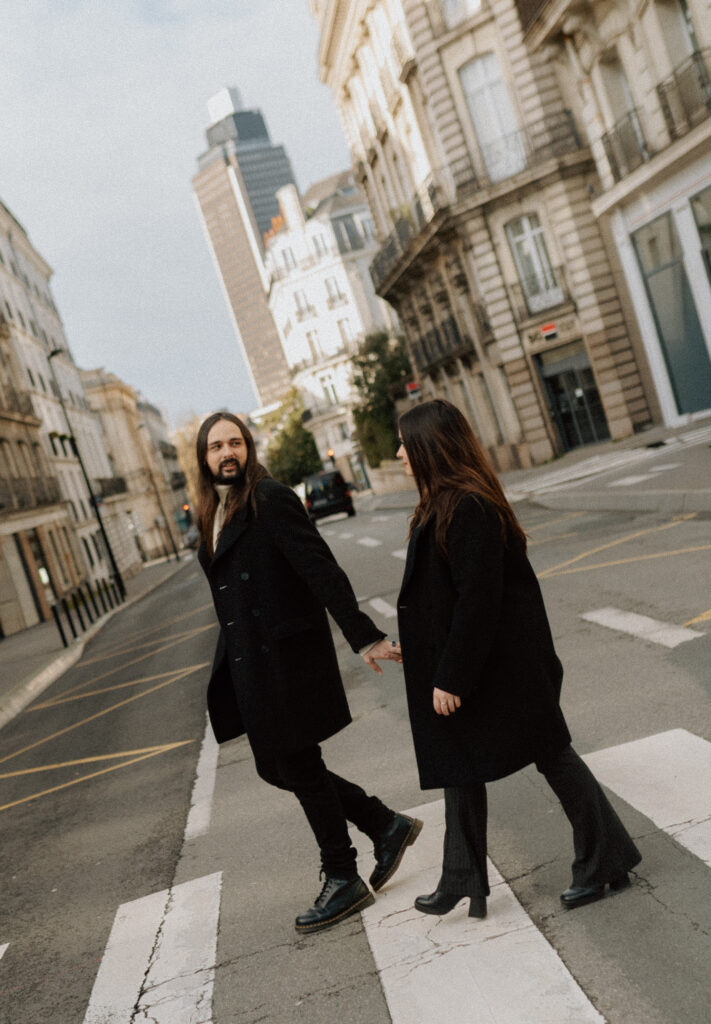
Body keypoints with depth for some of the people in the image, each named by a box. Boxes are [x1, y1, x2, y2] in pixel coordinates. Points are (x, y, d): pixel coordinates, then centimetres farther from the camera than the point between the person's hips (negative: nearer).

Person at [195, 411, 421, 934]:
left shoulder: (271, 499, -13)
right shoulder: (215, 514, 12)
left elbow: (322, 571, -20)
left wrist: (365, 636, -25)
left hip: (287, 660, -8)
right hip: (249, 666, 9)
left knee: (298, 767, 2)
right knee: (278, 768, 14)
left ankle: (343, 882, 22)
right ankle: (388, 825, 28)